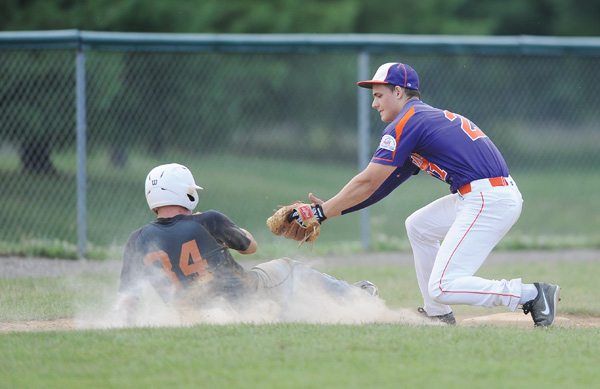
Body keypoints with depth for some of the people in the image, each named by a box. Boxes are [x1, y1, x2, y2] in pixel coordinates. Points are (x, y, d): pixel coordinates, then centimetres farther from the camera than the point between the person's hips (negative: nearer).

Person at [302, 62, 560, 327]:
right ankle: (437, 314, 27)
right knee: (418, 226, 26)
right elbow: (386, 184, 25)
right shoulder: (429, 117, 24)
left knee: (442, 288, -11)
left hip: (489, 202, -10)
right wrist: (332, 208, 21)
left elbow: (368, 183, -7)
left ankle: (531, 294, -13)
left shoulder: (405, 124, -5)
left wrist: (321, 213, 0)